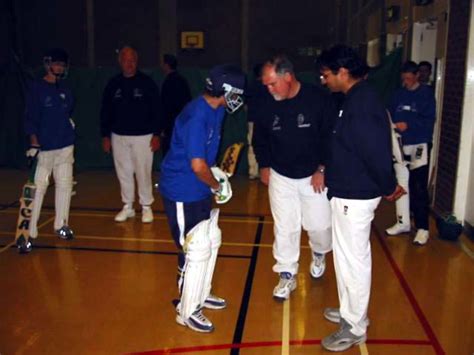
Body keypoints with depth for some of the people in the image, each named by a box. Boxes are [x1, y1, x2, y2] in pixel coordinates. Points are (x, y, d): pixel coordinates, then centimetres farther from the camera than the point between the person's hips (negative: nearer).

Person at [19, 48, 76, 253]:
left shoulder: (64, 89, 11)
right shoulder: (36, 88, -6)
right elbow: (30, 119, -10)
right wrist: (34, 144, -16)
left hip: (65, 146, 6)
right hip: (43, 147, -6)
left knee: (65, 185, 10)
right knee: (38, 188, -6)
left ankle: (61, 225, 24)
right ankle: (28, 233, -1)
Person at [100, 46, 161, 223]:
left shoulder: (147, 82, -3)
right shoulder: (113, 84, 5)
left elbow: (156, 110, -3)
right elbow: (105, 111, 8)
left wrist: (156, 134, -7)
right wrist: (105, 136, 5)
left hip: (143, 136, -3)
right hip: (119, 136, 3)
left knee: (143, 172, 0)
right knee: (124, 173, 10)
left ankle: (146, 207, 14)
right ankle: (127, 207, 23)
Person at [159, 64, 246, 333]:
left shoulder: (216, 110, 4)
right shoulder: (197, 116, -25)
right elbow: (198, 165, -29)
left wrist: (216, 174, 4)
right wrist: (218, 185, -12)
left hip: (200, 190, 10)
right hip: (183, 193, -10)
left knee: (212, 241, 20)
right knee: (197, 250, -1)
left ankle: (201, 293, 39)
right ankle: (187, 311, 19)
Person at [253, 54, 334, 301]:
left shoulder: (319, 99, -17)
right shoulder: (267, 105, -7)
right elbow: (259, 139, 10)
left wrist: (322, 170, -11)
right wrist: (264, 166, 7)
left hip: (315, 176, -2)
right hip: (281, 177, 2)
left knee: (319, 224, 6)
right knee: (284, 227, 5)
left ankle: (319, 254, 41)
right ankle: (287, 275, 21)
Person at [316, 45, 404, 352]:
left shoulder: (361, 103, -22)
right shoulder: (357, 98, 10)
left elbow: (377, 151, -24)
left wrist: (388, 187, -10)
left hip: (355, 196, -10)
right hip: (347, 192, 10)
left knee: (354, 260, 3)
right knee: (345, 255, 21)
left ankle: (355, 328, 19)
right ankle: (349, 311, 38)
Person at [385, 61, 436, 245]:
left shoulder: (426, 93, 0)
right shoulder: (398, 94, 12)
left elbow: (429, 120, -8)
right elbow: (390, 115, 13)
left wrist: (408, 125, -21)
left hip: (419, 146, -5)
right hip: (400, 145, 5)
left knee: (418, 188, -6)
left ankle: (422, 228, 2)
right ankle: (403, 222, 22)